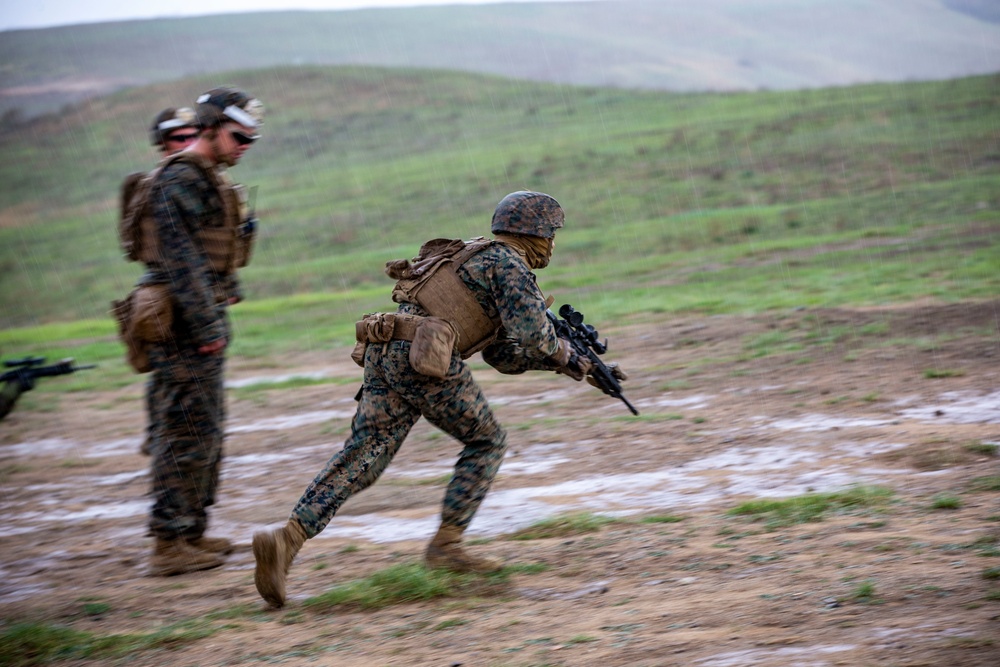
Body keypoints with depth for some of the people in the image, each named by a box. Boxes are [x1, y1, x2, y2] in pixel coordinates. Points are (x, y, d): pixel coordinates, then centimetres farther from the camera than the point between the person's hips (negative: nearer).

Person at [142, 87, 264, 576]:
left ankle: (192, 532, 22)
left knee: (205, 429, 15)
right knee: (188, 430, -9)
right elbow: (180, 259, -21)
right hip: (186, 320, -11)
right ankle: (169, 545, -7)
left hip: (201, 318, 11)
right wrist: (206, 328, -22)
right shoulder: (181, 179, -15)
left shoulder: (205, 179, 18)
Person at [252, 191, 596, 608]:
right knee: (486, 441, 11)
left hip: (382, 354, 8)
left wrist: (556, 361, 25)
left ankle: (286, 539, -12)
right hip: (422, 358, -8)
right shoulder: (508, 263, 2)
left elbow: (504, 355, 33)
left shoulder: (476, 258, 32)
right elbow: (531, 332, -11)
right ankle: (446, 543, 9)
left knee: (360, 459, 2)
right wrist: (563, 354, 9)